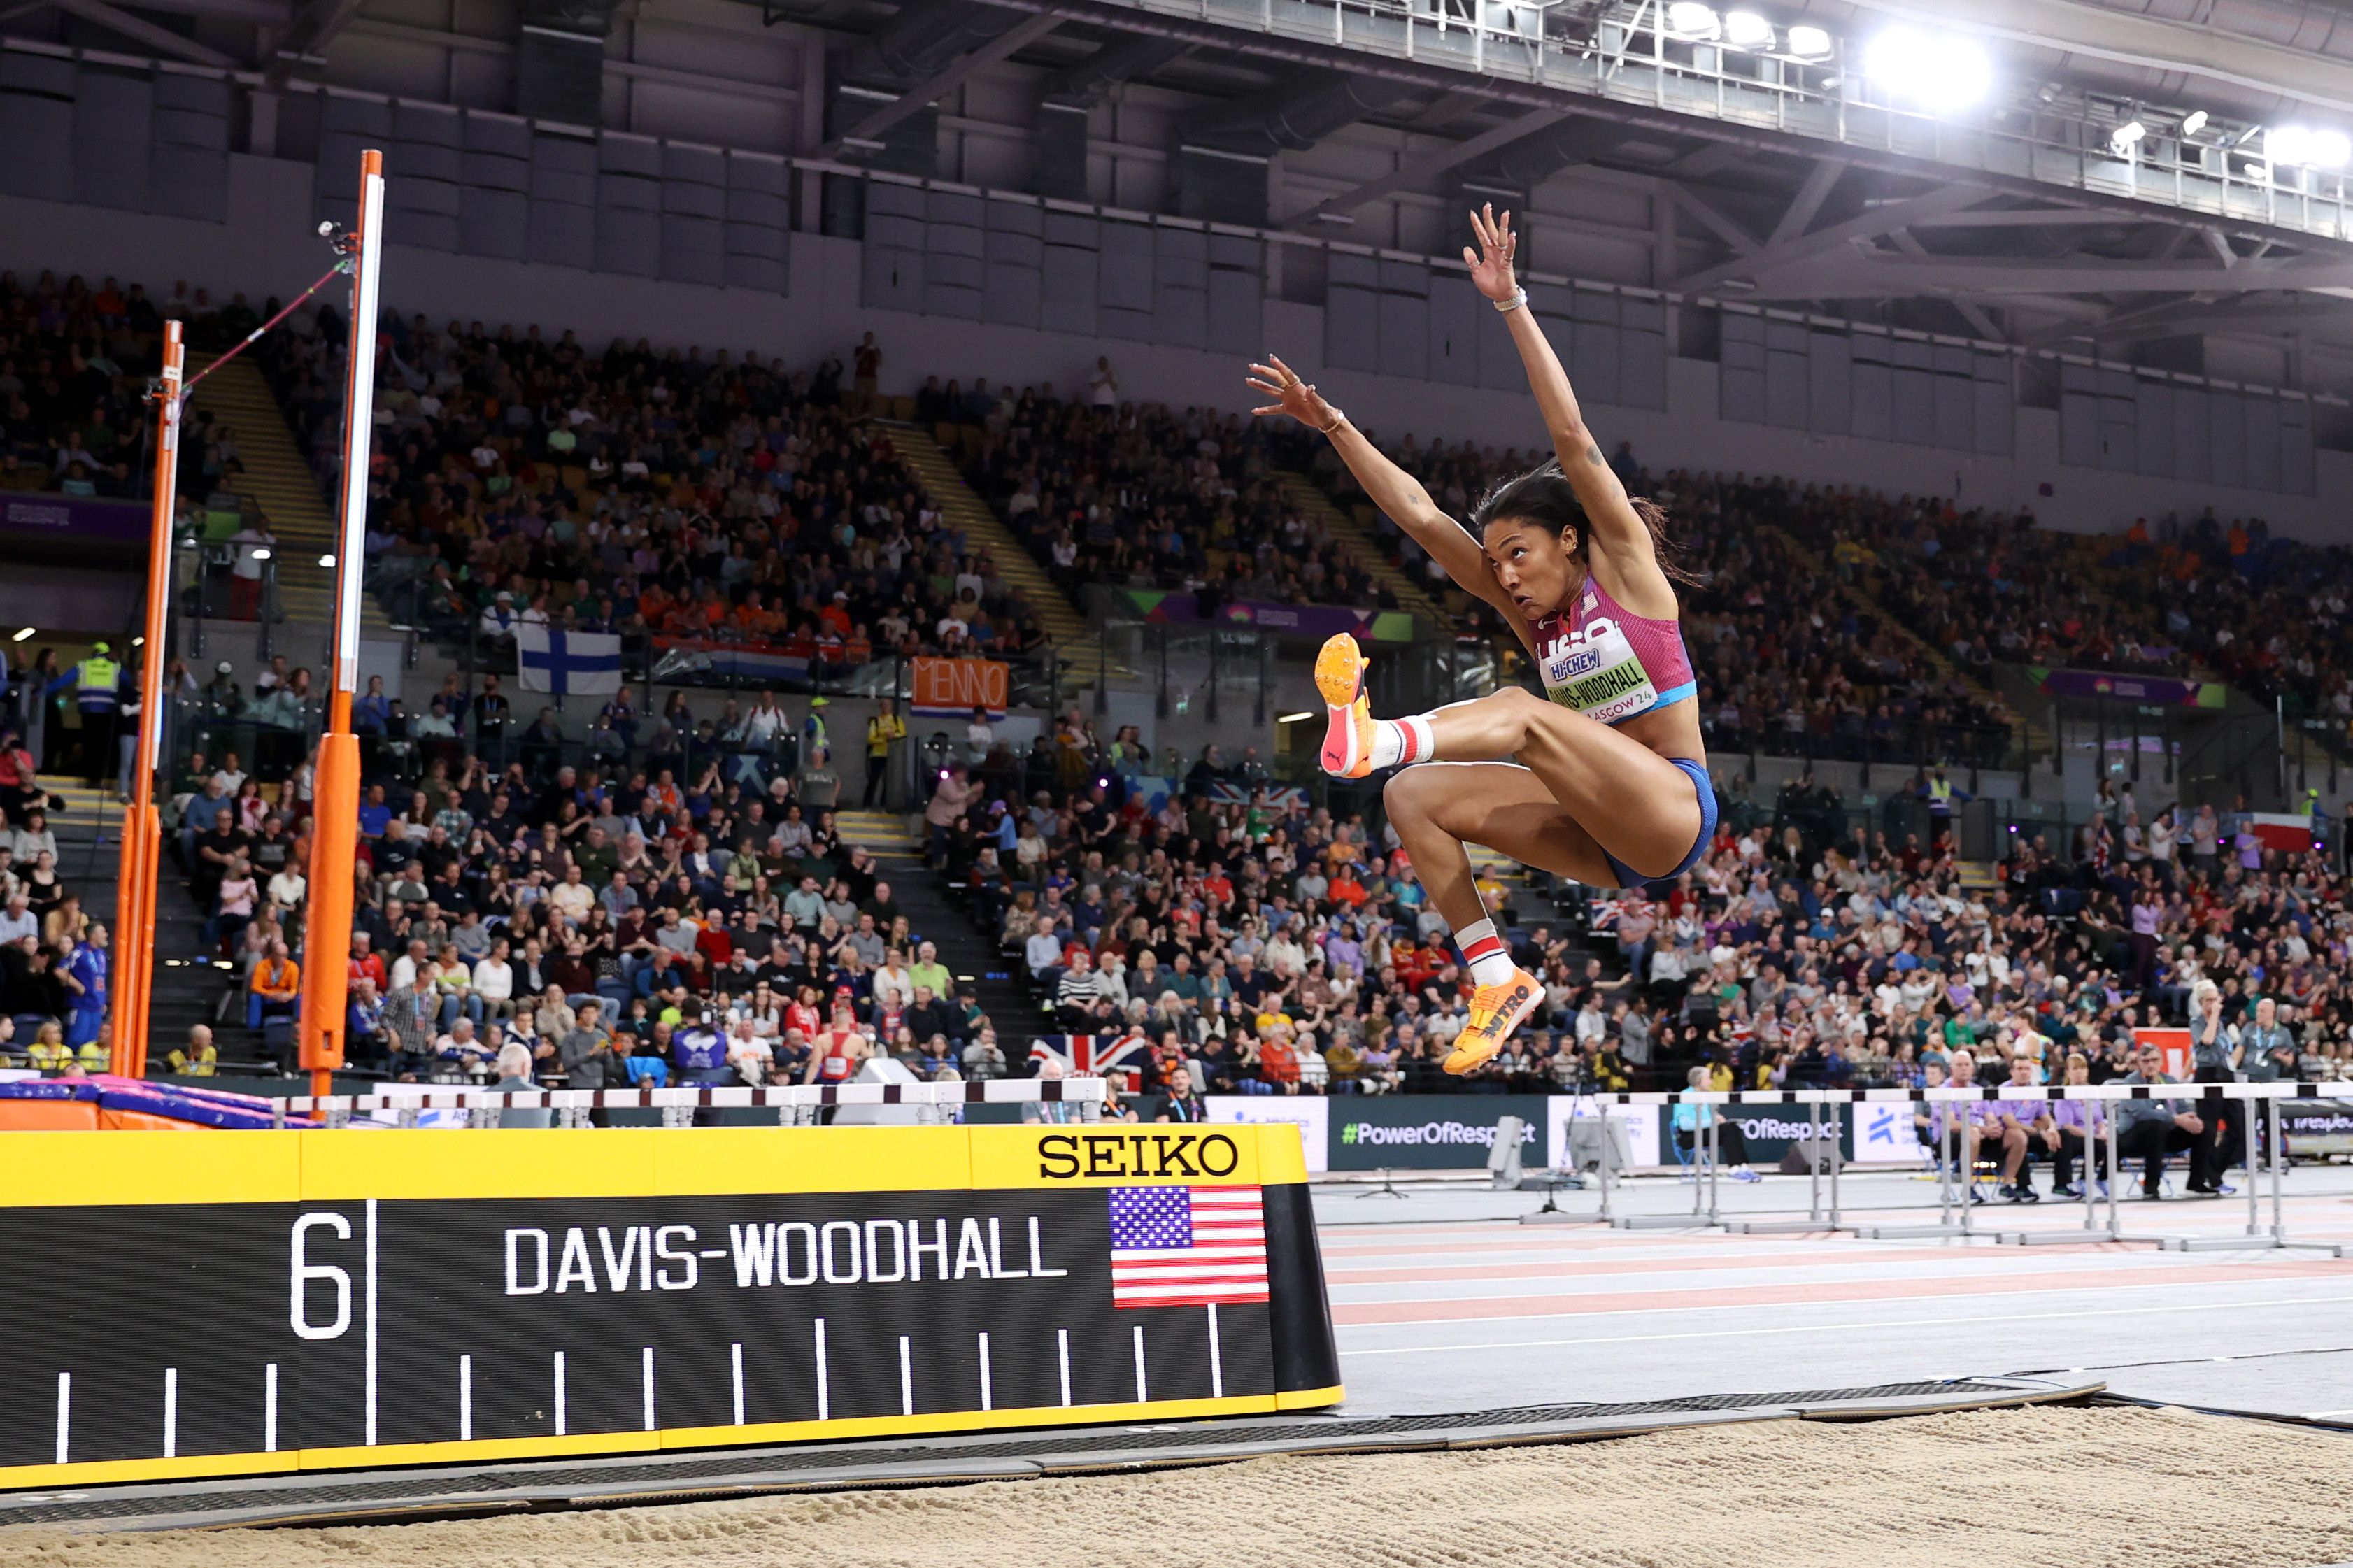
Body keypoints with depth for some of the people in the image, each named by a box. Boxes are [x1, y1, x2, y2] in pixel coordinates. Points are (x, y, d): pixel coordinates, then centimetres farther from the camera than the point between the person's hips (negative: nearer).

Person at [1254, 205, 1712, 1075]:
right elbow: (1420, 516, 8)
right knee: (1415, 798, -6)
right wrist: (1333, 425, 4)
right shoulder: (1530, 611, 11)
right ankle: (1497, 977, -11)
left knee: (1522, 712, -31)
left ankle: (1374, 738, -59)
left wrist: (1511, 304, -17)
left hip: (1674, 812, -7)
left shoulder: (1625, 569, -4)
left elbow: (1572, 438, -13)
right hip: (1605, 832, 7)